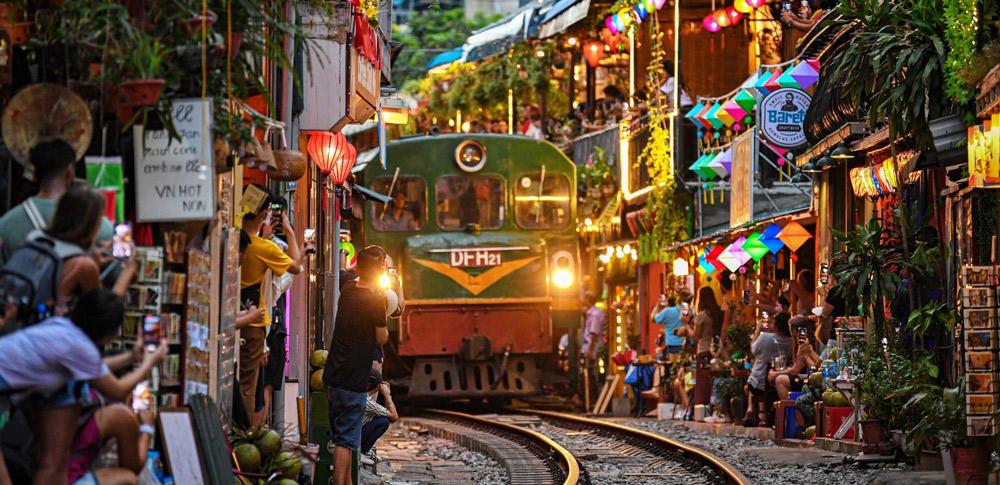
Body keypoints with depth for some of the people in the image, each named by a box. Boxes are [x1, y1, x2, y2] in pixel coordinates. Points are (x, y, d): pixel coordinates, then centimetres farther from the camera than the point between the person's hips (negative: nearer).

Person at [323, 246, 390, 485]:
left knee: (343, 436, 18)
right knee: (346, 440, -6)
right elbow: (382, 338, -6)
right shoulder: (376, 300, -16)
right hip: (353, 382, -8)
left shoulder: (347, 289, 6)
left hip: (332, 376, 8)